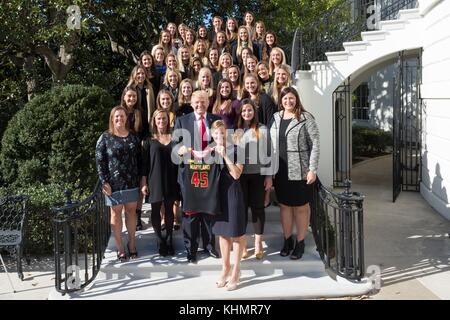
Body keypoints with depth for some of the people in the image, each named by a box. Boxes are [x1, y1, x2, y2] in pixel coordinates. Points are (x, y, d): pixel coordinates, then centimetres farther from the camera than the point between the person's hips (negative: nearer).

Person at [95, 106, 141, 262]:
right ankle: (120, 248, 11)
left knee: (131, 211, 8)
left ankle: (132, 243, 20)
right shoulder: (105, 138, -2)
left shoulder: (133, 137, 7)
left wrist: (141, 180, 3)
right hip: (114, 182, -3)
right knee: (116, 212, 4)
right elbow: (99, 161, -6)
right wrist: (104, 182, -13)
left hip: (132, 182, 3)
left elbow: (139, 160, 8)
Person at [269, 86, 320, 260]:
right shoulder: (276, 118, 8)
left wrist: (313, 169, -14)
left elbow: (315, 145, -9)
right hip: (281, 171, 4)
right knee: (284, 205, 12)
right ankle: (287, 240, 27)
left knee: (301, 207, 6)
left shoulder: (306, 118, -7)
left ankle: (300, 243, 19)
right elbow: (272, 144, 11)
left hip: (300, 171, -4)